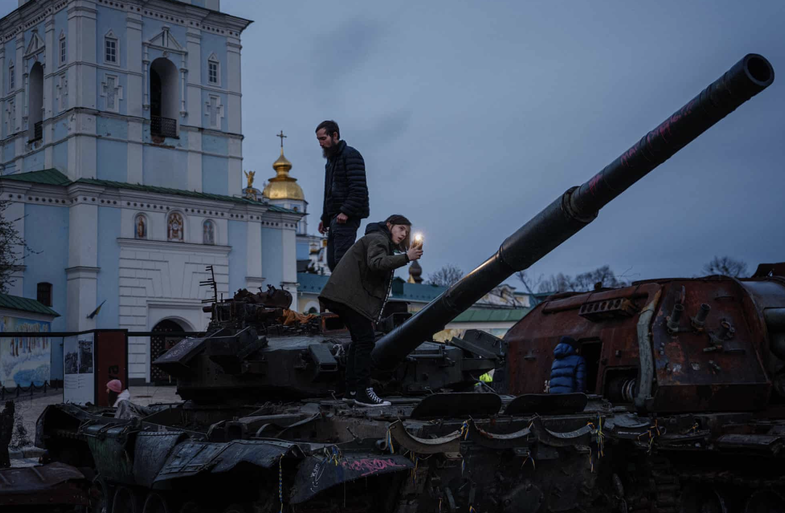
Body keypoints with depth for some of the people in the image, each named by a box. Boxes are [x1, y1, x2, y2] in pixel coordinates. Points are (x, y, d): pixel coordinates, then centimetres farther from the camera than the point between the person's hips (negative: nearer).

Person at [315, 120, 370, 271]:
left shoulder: (350, 155, -6)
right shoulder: (331, 159, 23)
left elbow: (359, 188, -17)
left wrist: (345, 212, -23)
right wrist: (325, 218, 21)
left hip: (347, 217, -9)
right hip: (334, 217, 9)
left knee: (342, 259, -16)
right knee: (332, 261, 4)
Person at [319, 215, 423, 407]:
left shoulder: (383, 242, 26)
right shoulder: (378, 239, -7)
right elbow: (375, 262, -27)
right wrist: (406, 257, -31)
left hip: (348, 296, 11)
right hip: (351, 296, -11)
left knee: (359, 341, 12)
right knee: (365, 341, -11)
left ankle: (351, 391, 14)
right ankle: (363, 393, -11)